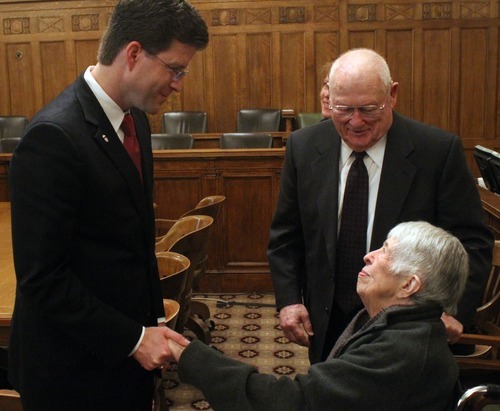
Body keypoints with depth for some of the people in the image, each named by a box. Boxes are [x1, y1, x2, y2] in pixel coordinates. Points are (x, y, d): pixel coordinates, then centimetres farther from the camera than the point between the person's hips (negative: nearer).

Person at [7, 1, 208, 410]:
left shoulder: (134, 119, 3)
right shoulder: (54, 137, -23)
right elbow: (41, 277, -22)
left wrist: (152, 321, 10)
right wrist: (133, 339, -18)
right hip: (77, 368, -7)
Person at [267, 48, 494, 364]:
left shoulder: (440, 151, -13)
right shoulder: (303, 147, -5)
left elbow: (471, 240, -9)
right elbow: (286, 235, 3)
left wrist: (456, 310, -21)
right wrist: (288, 300, -6)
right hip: (327, 323, 3)